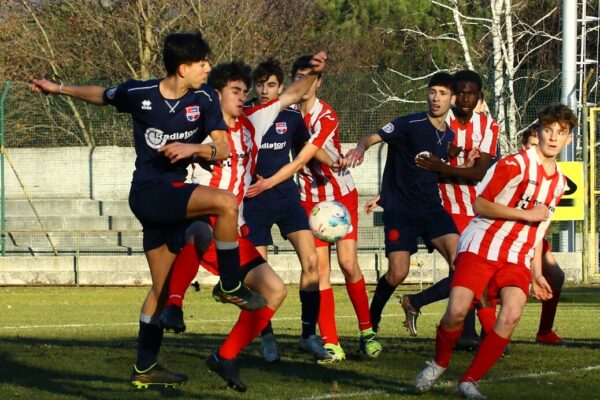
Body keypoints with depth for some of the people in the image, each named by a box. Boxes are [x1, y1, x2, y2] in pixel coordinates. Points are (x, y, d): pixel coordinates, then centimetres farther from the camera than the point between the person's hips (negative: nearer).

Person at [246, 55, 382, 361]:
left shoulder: (326, 117, -18)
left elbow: (302, 159, -27)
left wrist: (269, 183, -34)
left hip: (341, 195, -3)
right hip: (310, 200, 3)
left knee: (348, 263, -10)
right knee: (320, 266, -5)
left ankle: (366, 330, 8)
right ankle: (331, 343, -7)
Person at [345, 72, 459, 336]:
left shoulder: (449, 136, 9)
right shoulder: (410, 124, -9)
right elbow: (372, 138, -18)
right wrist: (360, 148, -37)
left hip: (431, 207, 5)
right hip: (399, 209, -5)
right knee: (397, 273, -11)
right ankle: (371, 320, 14)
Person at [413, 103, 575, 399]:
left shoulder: (559, 182, 14)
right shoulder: (515, 164, -9)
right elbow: (479, 205, -13)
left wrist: (536, 273, 21)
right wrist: (526, 214, -16)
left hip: (516, 258, 5)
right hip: (481, 246, -5)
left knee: (512, 314, -21)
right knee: (457, 311, -19)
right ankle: (439, 363, 13)